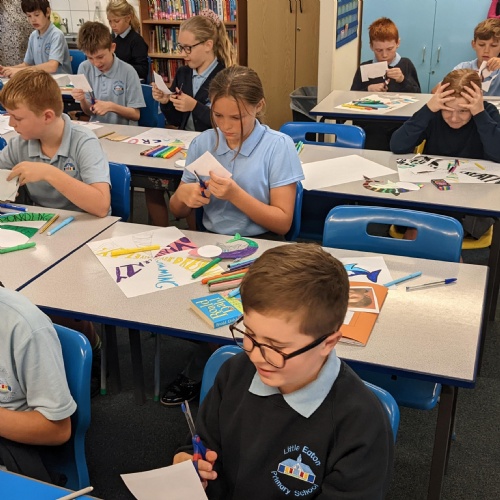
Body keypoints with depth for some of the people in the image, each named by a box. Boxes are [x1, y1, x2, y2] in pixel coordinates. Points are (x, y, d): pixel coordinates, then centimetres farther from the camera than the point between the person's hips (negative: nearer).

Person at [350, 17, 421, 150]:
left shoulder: (406, 65, 8)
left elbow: (417, 97, 2)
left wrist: (403, 80, -12)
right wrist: (368, 90, -10)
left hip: (398, 130, 0)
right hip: (370, 132, 0)